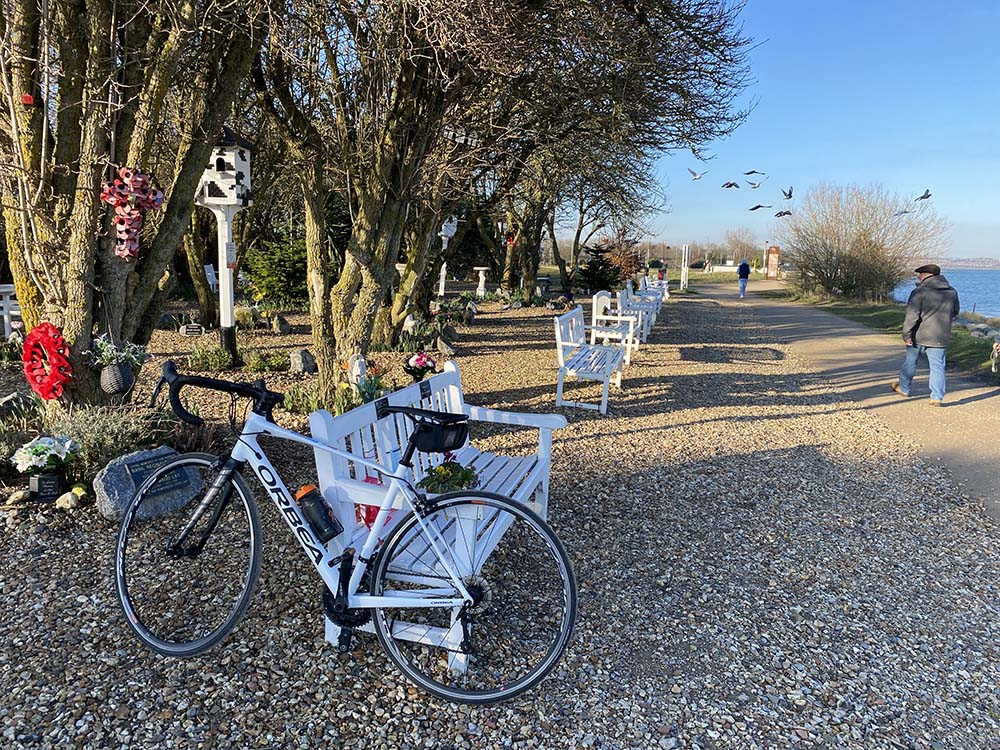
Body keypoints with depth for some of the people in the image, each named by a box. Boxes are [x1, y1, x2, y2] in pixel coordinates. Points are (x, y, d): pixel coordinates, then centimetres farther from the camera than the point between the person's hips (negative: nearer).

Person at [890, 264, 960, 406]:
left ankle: (903, 388, 30)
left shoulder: (919, 292, -14)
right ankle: (937, 397, 2)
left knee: (910, 362, 14)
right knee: (937, 366, 6)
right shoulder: (952, 292, 6)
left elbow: (912, 315, -19)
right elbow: (954, 313, 19)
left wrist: (906, 334, -14)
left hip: (918, 336, -4)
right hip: (940, 339, 4)